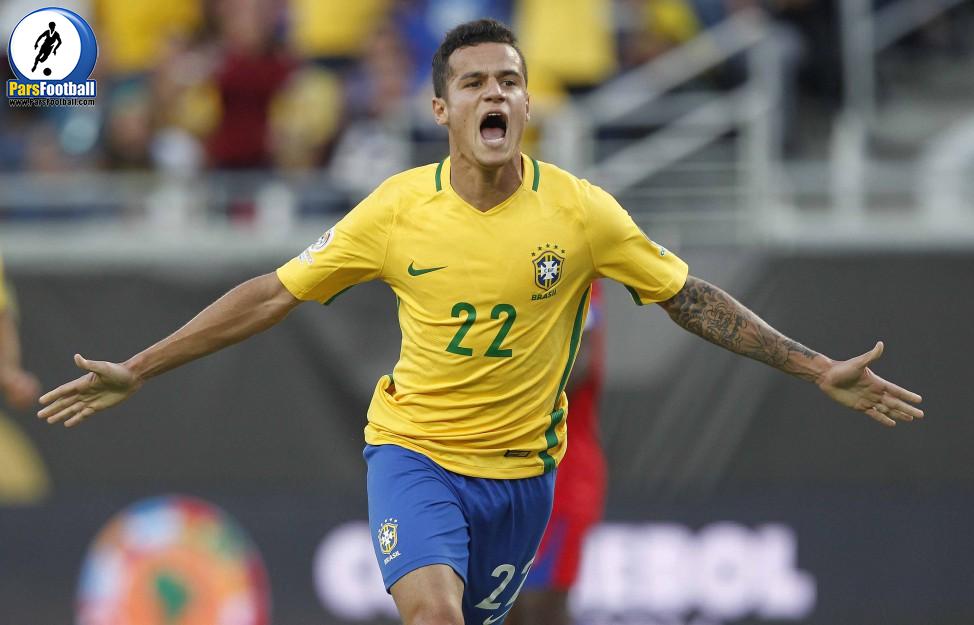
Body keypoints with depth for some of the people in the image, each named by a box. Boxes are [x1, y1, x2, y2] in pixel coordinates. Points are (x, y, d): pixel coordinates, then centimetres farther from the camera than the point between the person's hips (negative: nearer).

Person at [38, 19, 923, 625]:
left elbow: (691, 299, 0)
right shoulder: (395, 210, -10)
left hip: (520, 467, 2)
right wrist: (134, 373, -2)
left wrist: (820, 371, -4)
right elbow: (274, 295, -2)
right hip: (415, 450, -2)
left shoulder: (580, 211, -9)